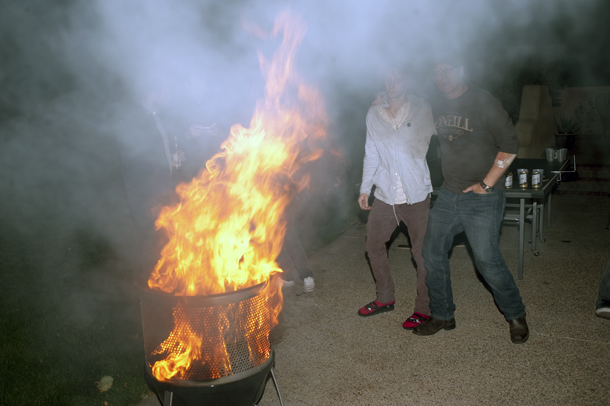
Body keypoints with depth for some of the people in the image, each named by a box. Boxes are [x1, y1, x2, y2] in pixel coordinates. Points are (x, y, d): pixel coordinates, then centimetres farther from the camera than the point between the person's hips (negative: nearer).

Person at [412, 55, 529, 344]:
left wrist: (486, 183, -14)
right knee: (433, 252, 6)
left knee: (487, 260, -8)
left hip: (482, 198, -6)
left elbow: (510, 144, -12)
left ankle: (515, 316, 17)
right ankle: (442, 316, 22)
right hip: (448, 195, 7)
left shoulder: (484, 102, -10)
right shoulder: (437, 108, 9)